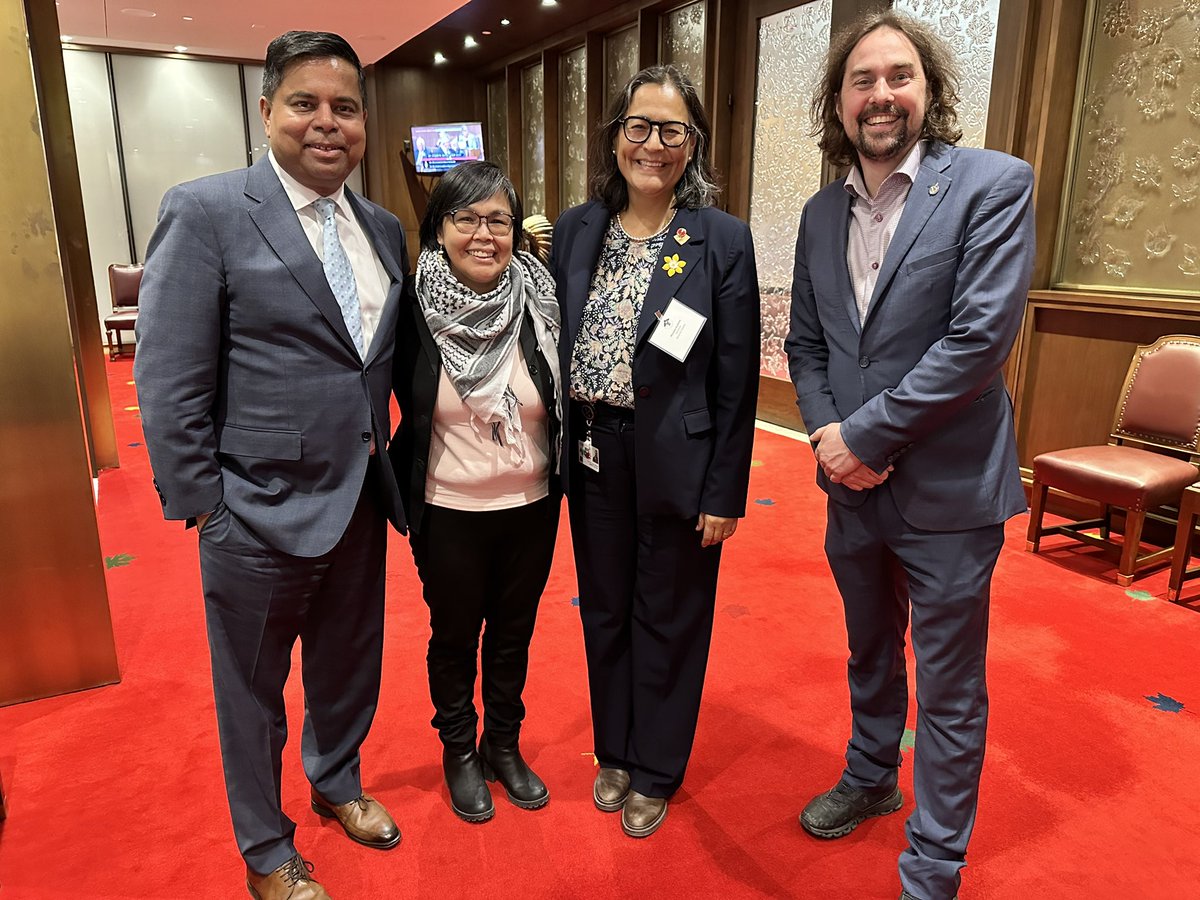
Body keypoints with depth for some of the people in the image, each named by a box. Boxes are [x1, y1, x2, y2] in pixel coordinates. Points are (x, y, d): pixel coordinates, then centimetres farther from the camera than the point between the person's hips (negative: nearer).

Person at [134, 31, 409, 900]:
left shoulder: (383, 229, 6)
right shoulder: (206, 211, -12)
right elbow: (169, 384, -13)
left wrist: (388, 474, 5)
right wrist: (204, 507, -12)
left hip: (360, 505, 5)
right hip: (261, 516, -5)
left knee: (349, 668, 23)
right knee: (254, 695, 16)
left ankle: (338, 782, 52)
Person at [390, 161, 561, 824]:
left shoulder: (541, 305, -8)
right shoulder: (414, 312, -12)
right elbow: (403, 409, -3)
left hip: (531, 509, 2)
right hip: (450, 514, -2)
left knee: (513, 633, 19)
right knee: (454, 637, 17)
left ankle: (503, 746, 43)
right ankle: (459, 752, 42)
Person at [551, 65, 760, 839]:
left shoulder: (723, 239, -8)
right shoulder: (577, 229, 3)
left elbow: (737, 378, -8)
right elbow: (556, 346, 7)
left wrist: (725, 493, -9)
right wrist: (559, 448, 3)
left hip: (677, 462, -3)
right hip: (593, 455, 4)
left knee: (669, 622, 12)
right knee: (604, 611, 18)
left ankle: (656, 773, 35)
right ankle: (614, 752, 42)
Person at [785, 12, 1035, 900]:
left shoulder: (994, 185, -11)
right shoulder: (823, 213, 6)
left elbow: (981, 336, -20)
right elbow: (806, 343, 8)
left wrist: (865, 435, -19)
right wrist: (828, 435, -8)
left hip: (948, 490, -5)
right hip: (853, 488, 6)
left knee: (949, 692, 9)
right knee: (871, 653, 25)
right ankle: (870, 778, 49)